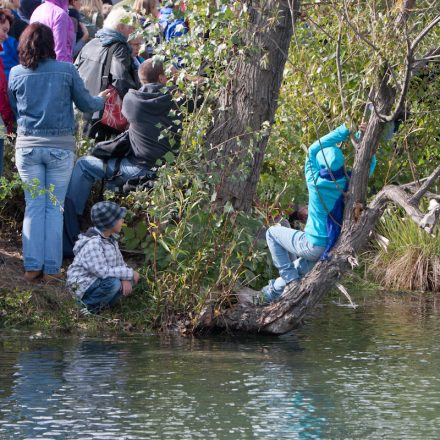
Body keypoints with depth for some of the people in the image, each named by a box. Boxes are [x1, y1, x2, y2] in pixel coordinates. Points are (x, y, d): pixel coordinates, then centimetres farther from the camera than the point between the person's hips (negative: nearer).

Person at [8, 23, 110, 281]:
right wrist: (102, 99, 25)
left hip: (27, 146, 1)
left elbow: (13, 110, 10)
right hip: (60, 147, -1)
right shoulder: (67, 71, -5)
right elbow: (86, 105, 4)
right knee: (55, 208, 5)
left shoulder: (16, 74, -1)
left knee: (34, 206, 8)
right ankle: (51, 267, 4)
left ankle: (32, 266, 3)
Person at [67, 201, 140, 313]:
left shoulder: (111, 238, 3)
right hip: (83, 286, -9)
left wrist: (126, 278, -14)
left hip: (98, 280, 9)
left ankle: (102, 304, 7)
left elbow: (119, 261, 7)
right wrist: (128, 273, -25)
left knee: (130, 279, -1)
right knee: (113, 283, -33)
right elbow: (103, 271, -32)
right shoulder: (92, 244, -28)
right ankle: (88, 305, -10)